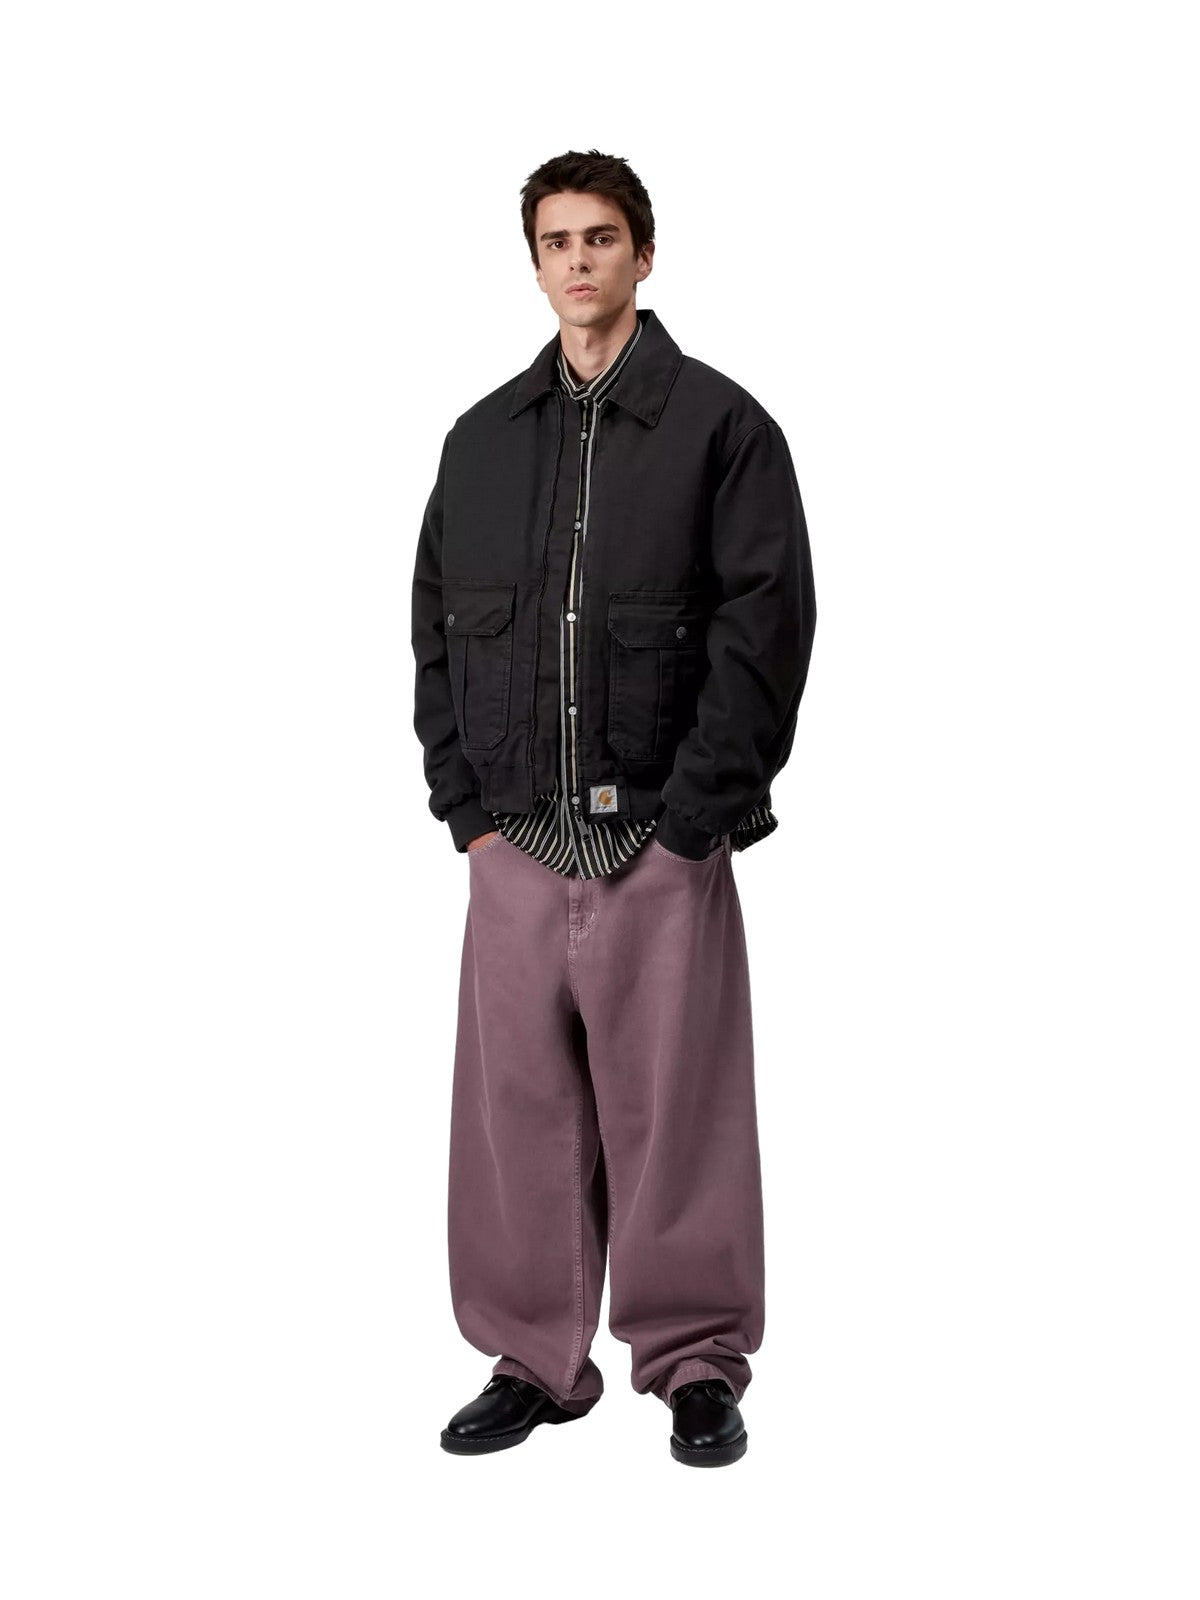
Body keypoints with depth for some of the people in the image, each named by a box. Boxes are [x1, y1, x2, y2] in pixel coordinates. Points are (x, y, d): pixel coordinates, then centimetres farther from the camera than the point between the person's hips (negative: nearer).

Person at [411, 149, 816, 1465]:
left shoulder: (721, 424, 0)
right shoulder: (484, 438, 13)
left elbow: (769, 622, -6)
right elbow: (437, 624, 15)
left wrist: (695, 810, -12)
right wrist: (463, 799, 4)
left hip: (662, 843, -4)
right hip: (514, 844, 4)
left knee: (675, 1110, 2)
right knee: (516, 1109, 8)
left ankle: (696, 1361, 17)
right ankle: (533, 1359, 22)